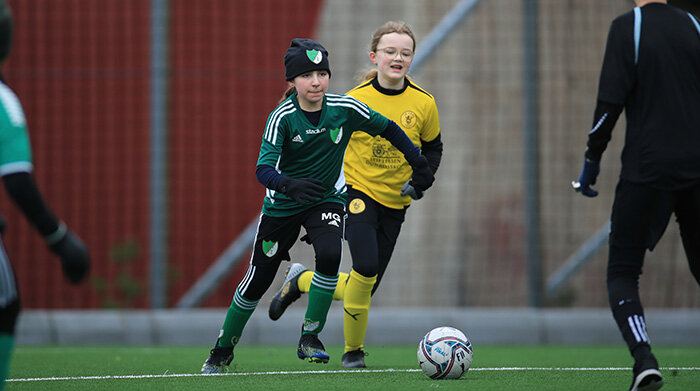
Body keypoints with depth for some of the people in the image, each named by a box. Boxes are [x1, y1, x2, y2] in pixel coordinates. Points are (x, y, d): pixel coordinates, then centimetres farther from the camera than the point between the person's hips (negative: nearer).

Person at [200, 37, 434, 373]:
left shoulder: (343, 108, -13)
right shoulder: (282, 118, -21)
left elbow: (387, 128, 3)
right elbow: (263, 168, -31)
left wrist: (418, 161, 2)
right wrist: (290, 185, -50)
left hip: (327, 199, 1)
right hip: (283, 205, -1)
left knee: (329, 255, -29)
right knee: (257, 281, 4)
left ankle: (310, 338, -14)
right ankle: (222, 351, 26)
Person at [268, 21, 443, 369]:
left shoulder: (423, 103, -4)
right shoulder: (355, 100, -9)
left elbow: (432, 148, 11)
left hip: (395, 202, 4)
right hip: (357, 191, -4)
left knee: (367, 285, 6)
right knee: (366, 266, -25)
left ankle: (301, 281, 35)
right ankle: (353, 350, -6)